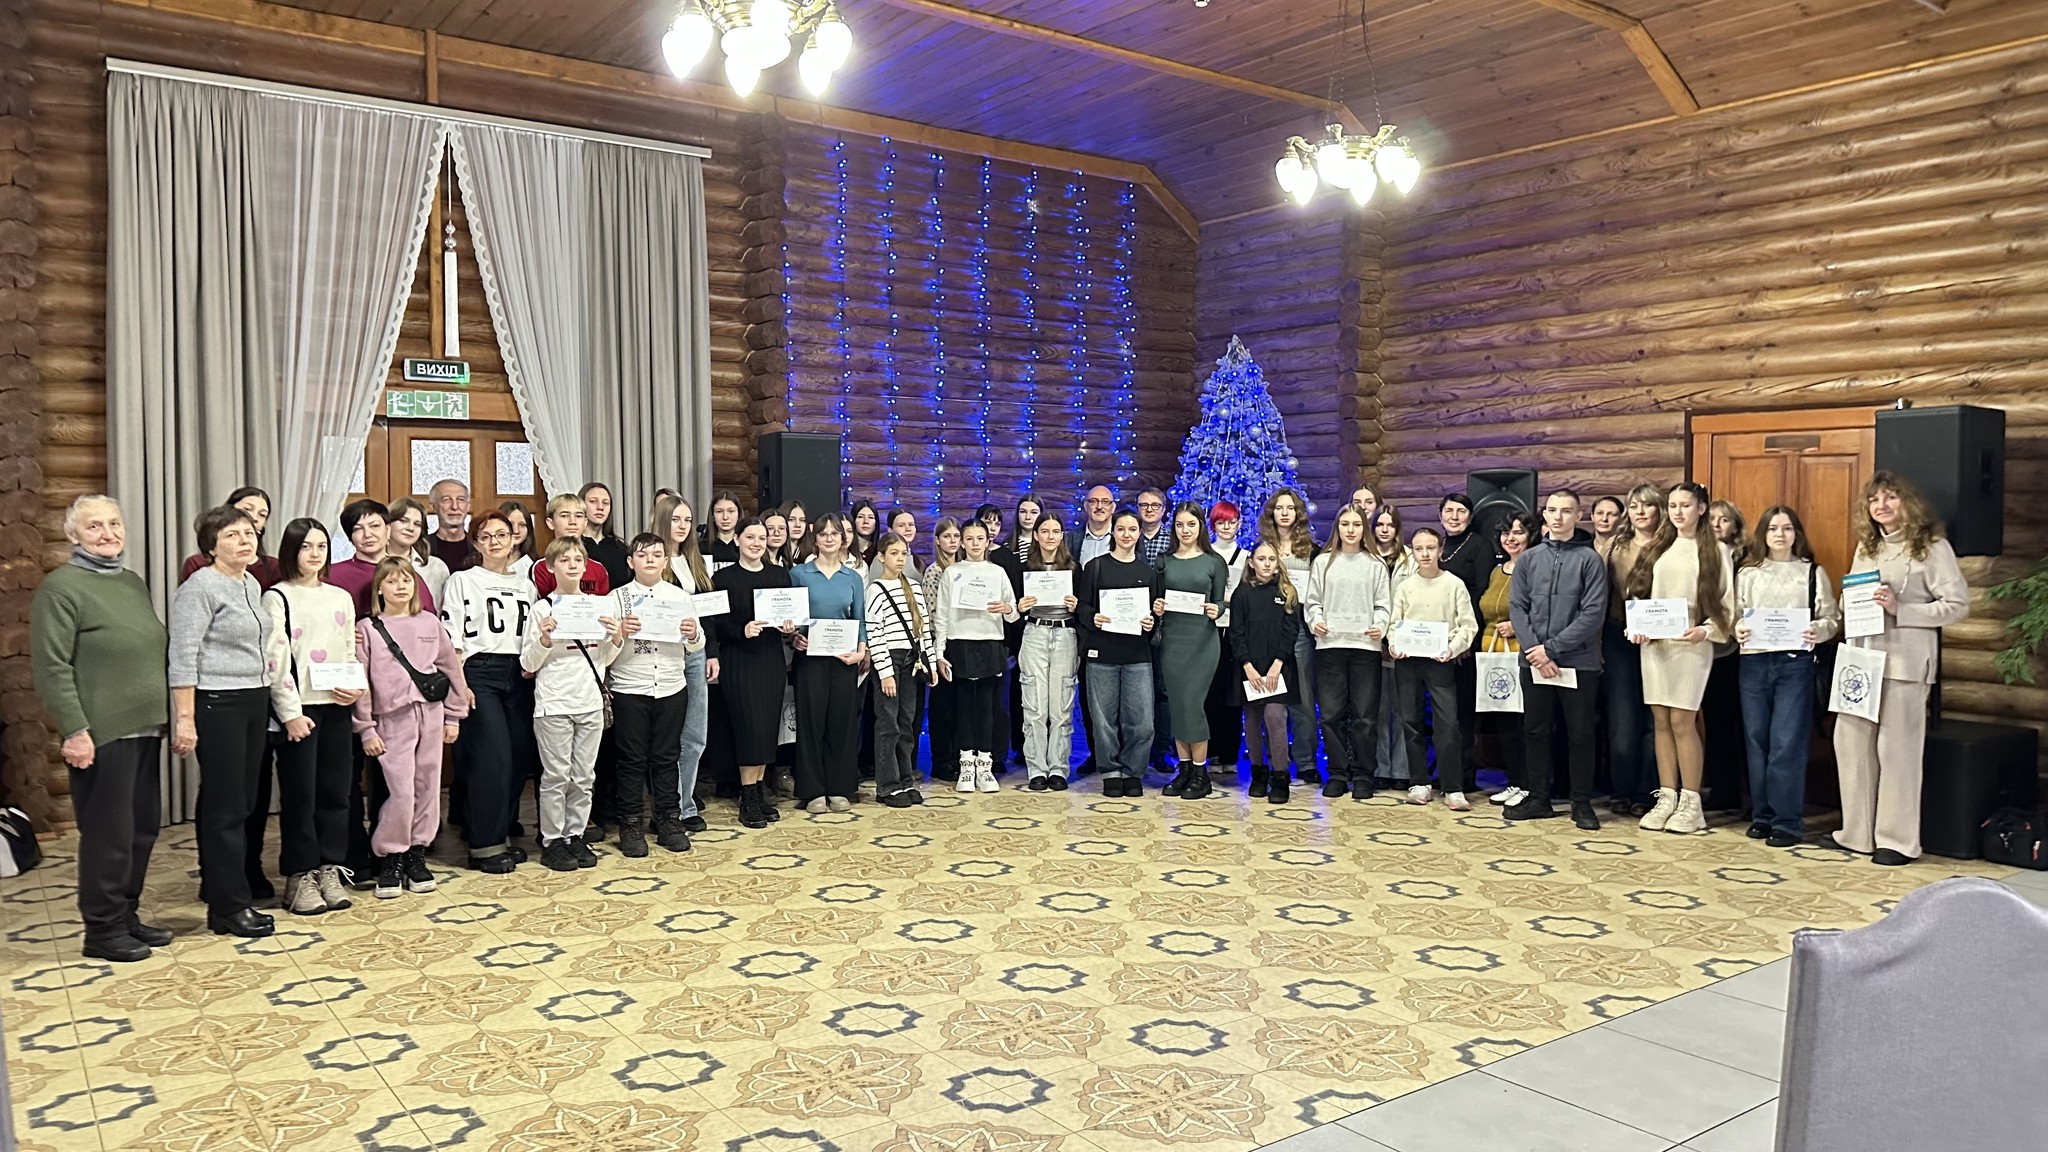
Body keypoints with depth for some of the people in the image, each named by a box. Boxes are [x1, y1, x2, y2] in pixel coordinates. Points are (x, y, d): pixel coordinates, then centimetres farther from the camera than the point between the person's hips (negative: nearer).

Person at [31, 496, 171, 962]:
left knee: (143, 827, 13)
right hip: (102, 733, -7)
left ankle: (127, 915, 26)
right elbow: (52, 667, -14)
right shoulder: (61, 587, -8)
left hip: (145, 727, 8)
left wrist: (172, 714, 16)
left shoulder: (133, 583, 15)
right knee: (109, 833, -1)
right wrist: (74, 731, -19)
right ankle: (102, 931, 12)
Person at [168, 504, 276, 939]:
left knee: (242, 802, 12)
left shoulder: (253, 585, 13)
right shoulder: (201, 587, -11)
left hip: (255, 702, 8)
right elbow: (183, 658, -15)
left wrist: (264, 695, 16)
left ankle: (217, 884, 26)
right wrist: (184, 719, -20)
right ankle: (230, 907, 4)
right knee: (226, 806, -3)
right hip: (217, 705, -8)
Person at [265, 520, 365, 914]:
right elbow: (276, 659, -8)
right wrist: (290, 712, -14)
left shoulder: (341, 598, 15)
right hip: (299, 707, -5)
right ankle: (299, 876, 7)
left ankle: (330, 870, 15)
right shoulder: (278, 597, -1)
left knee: (335, 791, 7)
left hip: (337, 706, 5)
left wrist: (356, 686, -2)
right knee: (299, 793, -1)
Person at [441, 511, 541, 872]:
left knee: (521, 757, 1)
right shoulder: (462, 581, 4)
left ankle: (501, 834, 15)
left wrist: (533, 666, 5)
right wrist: (458, 683, -12)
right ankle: (485, 846, -2)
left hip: (518, 675, 5)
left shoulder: (525, 585, 17)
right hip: (479, 673, -5)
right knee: (492, 758, -11)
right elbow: (450, 638, -3)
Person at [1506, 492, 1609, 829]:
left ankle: (1582, 802, 14)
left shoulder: (1589, 559, -3)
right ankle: (1538, 797, 20)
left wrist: (1551, 648, -13)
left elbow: (1593, 614, -9)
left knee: (1581, 734, 4)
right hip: (1534, 662, 3)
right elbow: (1517, 608, 4)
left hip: (1578, 662, -3)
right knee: (1535, 730, 10)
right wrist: (1534, 651, -10)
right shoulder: (1529, 559, 8)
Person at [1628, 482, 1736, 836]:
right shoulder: (1657, 549, 14)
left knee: (1682, 721, -7)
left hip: (1691, 644, -4)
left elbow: (1726, 602, -2)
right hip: (1653, 643, 4)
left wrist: (1705, 631, -16)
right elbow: (1640, 593, 12)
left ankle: (1690, 803, 2)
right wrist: (1637, 627, -3)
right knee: (1661, 720, 5)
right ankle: (1666, 798, 11)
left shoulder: (1716, 550, 2)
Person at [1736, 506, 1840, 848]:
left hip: (1796, 663, -3)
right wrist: (1738, 630, -11)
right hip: (1754, 662, 3)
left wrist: (1819, 631, -18)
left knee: (1787, 743, -7)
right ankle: (1761, 816, 16)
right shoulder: (1747, 573, 12)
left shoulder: (1813, 572, 6)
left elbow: (1832, 618, 3)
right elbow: (1735, 615, 9)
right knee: (1756, 739, 6)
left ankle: (1787, 822, -1)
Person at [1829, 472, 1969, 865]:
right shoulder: (1867, 545, 15)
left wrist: (1900, 609, -17)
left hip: (1904, 660, -6)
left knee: (1896, 747, -2)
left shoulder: (1932, 547, -4)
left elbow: (1957, 605, -8)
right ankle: (1857, 833, 15)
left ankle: (1897, 840, 9)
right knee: (1850, 739, 5)